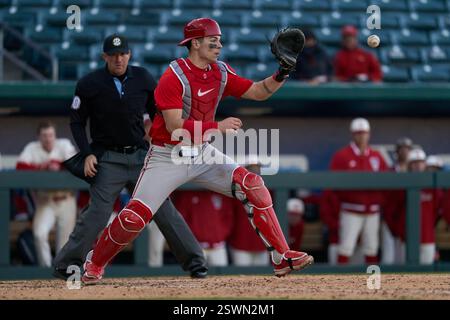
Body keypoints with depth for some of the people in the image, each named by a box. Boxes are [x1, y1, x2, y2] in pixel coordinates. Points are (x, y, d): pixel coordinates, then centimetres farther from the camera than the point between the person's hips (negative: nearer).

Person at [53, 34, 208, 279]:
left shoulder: (143, 79, 2)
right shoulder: (89, 84, -5)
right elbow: (77, 122, 2)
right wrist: (88, 154, -8)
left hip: (141, 155, 3)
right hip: (108, 159, -3)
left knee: (164, 209, 0)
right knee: (97, 213, -11)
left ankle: (194, 261, 5)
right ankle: (65, 266, -2)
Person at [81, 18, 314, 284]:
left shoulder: (220, 72, 2)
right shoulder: (174, 77, -18)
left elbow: (258, 92, 5)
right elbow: (175, 128, -25)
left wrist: (281, 75, -13)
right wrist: (218, 127, -26)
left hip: (202, 154, 6)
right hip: (168, 158, -5)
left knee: (252, 186, -11)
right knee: (135, 217, -12)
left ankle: (282, 259, -6)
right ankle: (95, 263, 14)